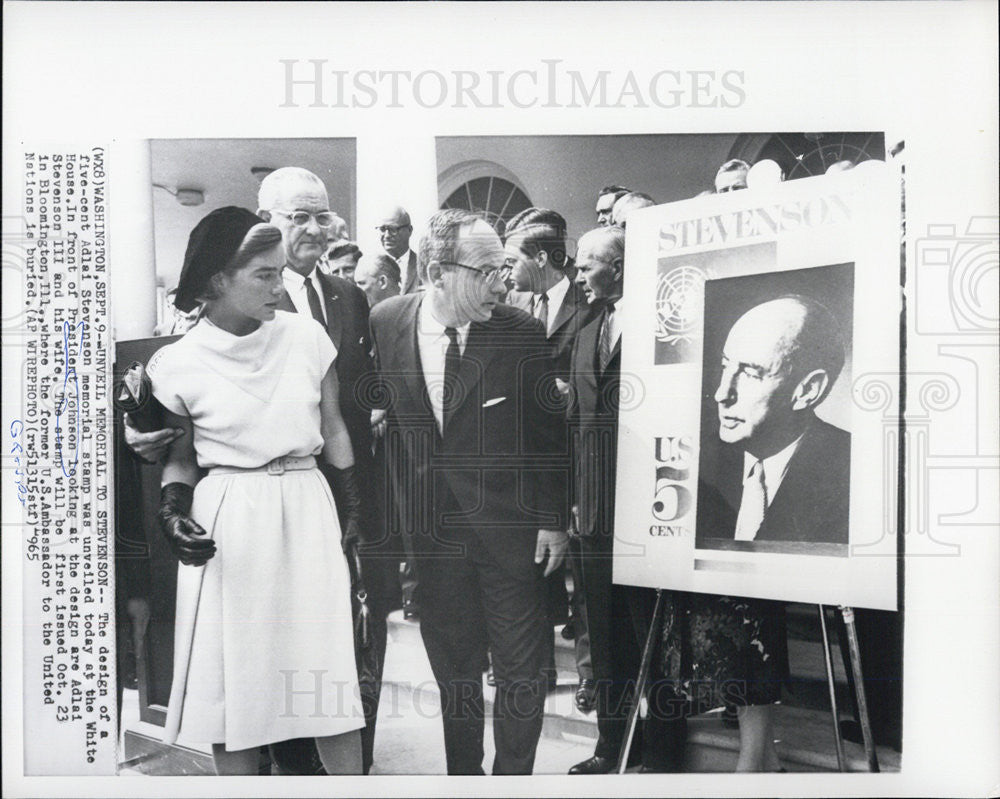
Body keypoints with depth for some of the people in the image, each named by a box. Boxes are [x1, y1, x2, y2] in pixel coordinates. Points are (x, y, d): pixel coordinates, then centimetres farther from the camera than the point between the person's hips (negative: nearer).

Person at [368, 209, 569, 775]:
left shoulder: (523, 332, -11)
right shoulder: (384, 323, -5)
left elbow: (549, 433, -3)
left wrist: (553, 520, -3)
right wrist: (391, 515, 3)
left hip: (508, 528, -1)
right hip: (429, 528, 2)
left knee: (521, 669, 9)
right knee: (453, 668, 16)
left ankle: (513, 776, 28)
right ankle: (463, 775, 33)